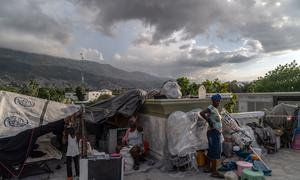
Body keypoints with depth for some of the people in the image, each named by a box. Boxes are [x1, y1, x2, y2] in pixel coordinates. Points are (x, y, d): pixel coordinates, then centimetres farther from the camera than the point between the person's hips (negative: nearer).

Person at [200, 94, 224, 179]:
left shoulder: (215, 109, 14)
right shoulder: (211, 108, -15)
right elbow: (201, 113, -31)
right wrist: (209, 121, -23)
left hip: (216, 133, 10)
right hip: (214, 133, -10)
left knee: (211, 151, 16)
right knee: (215, 152, -5)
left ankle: (208, 167, 27)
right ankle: (214, 172, 2)